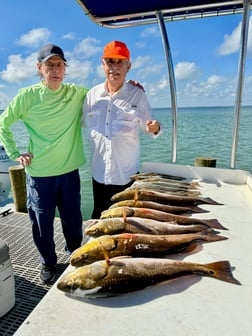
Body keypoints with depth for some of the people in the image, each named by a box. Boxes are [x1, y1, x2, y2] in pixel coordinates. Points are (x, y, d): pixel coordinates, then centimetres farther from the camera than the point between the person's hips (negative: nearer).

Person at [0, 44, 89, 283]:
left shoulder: (77, 93, 0)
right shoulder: (28, 96, -5)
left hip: (69, 171, 2)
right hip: (39, 173, -1)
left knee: (73, 221, 16)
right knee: (42, 222, 12)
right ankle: (48, 262, 40)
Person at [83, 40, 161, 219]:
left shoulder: (138, 94, -5)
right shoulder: (93, 94, 1)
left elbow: (148, 126, -1)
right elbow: (82, 122, 13)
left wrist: (154, 128, -22)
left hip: (128, 175, -2)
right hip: (100, 174, 2)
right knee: (100, 219, 19)